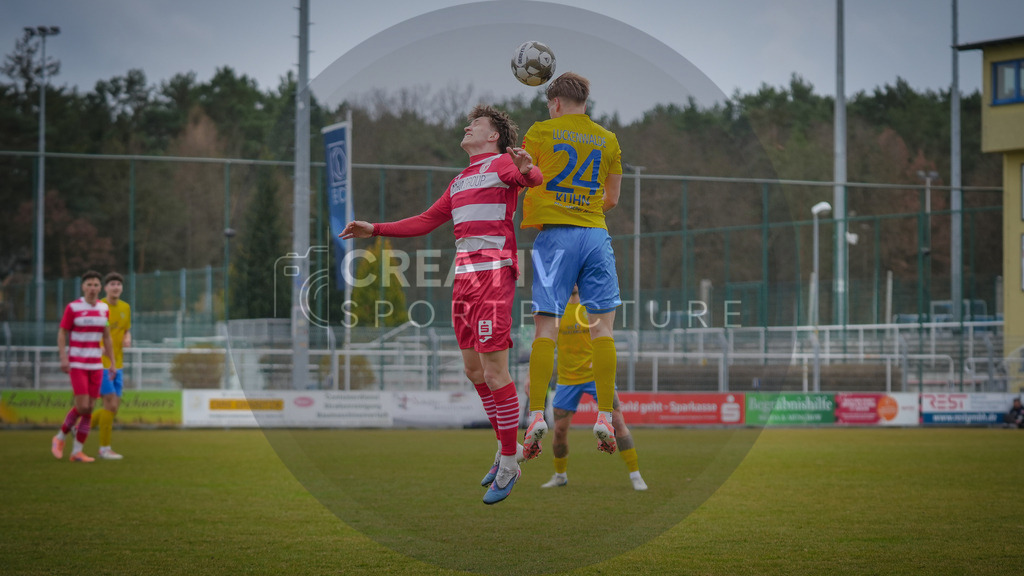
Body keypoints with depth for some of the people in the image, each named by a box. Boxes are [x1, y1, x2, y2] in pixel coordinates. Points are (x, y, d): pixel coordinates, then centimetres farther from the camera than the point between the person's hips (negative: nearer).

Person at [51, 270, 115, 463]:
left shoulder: (103, 308, 7)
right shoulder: (73, 308, -8)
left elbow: (107, 337, 13)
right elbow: (62, 334, -6)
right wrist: (63, 358, -17)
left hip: (95, 365, 5)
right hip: (76, 364, -5)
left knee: (90, 409, 0)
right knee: (82, 406, -14)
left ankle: (77, 451, 7)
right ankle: (60, 438, 9)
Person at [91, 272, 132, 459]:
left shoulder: (125, 308, 8)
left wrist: (127, 339, -4)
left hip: (117, 365, 7)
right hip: (100, 364, -7)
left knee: (113, 407, 8)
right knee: (111, 404, -11)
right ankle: (105, 448, -1)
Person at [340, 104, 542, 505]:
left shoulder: (502, 163, -3)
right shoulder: (460, 182, 23)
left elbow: (532, 178, -25)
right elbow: (426, 222, 29)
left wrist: (526, 169, -49)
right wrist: (374, 230, 24)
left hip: (493, 277, -9)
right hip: (465, 278, 9)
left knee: (494, 371, -11)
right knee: (474, 371, 12)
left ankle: (508, 464, -3)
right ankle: (507, 447, 25)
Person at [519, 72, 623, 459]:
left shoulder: (540, 133, 5)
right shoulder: (607, 140, 13)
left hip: (554, 234, -2)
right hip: (595, 234, 2)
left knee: (546, 326, -3)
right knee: (602, 326, 3)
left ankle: (536, 414, -12)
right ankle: (604, 416, -4)